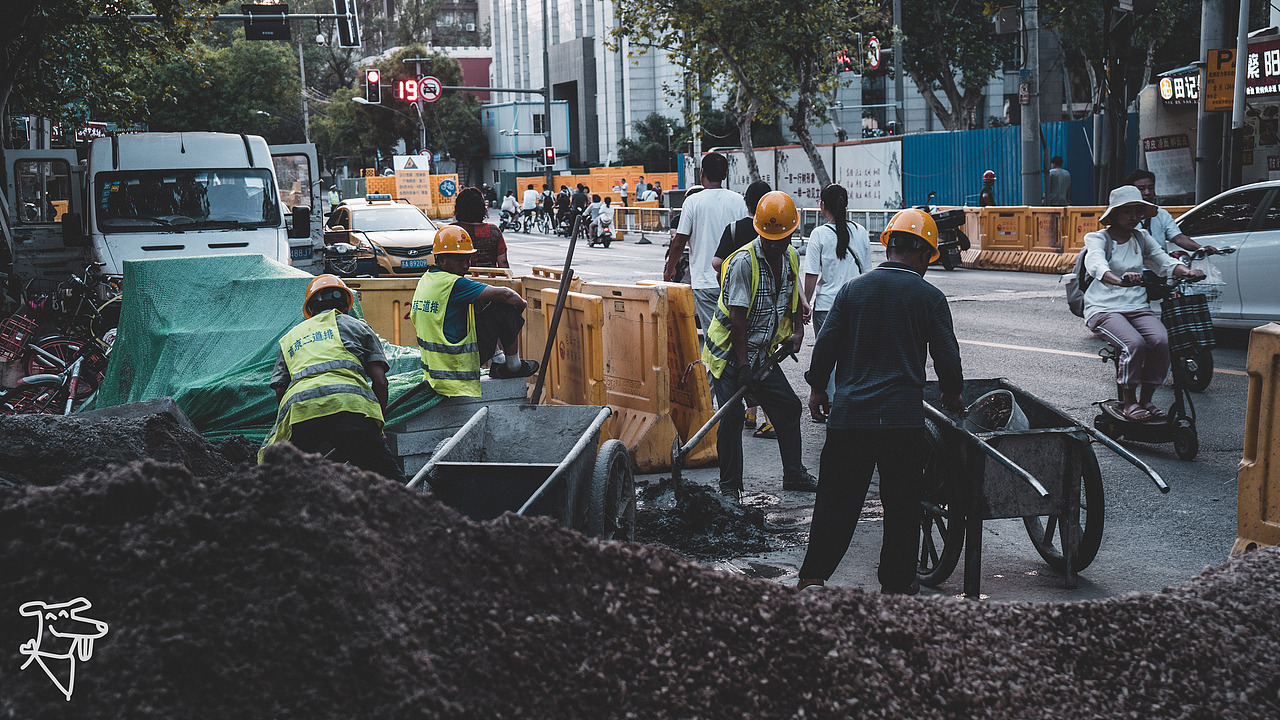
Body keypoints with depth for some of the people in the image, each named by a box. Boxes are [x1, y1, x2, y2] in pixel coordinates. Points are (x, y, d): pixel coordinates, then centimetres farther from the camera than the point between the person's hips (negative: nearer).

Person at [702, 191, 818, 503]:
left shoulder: (791, 257, 2)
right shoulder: (743, 261, -22)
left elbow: (793, 299, 20)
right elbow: (737, 316, -23)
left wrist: (797, 331, 4)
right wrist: (743, 364, -23)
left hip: (762, 353, 7)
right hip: (729, 353, -7)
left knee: (788, 406, 9)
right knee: (732, 416, -9)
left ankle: (794, 474, 24)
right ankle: (730, 486, 3)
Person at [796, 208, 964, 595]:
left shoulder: (853, 288, 5)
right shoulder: (929, 297, -1)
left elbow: (827, 342, 4)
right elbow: (946, 356, 2)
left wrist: (817, 388, 17)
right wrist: (952, 395, 21)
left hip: (849, 413, 2)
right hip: (903, 417, -2)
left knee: (837, 497, 7)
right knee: (901, 504, 9)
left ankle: (812, 577, 3)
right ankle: (897, 583, 16)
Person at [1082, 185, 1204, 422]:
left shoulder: (1141, 238, 15)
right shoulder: (1097, 238, -4)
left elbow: (1164, 261, 6)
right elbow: (1096, 265, -26)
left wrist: (1188, 271, -18)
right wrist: (1120, 281, -48)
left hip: (1137, 307, 5)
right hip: (1103, 309, -5)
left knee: (1161, 341, -23)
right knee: (1134, 343, -31)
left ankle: (1146, 400, -7)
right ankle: (1129, 403, -12)